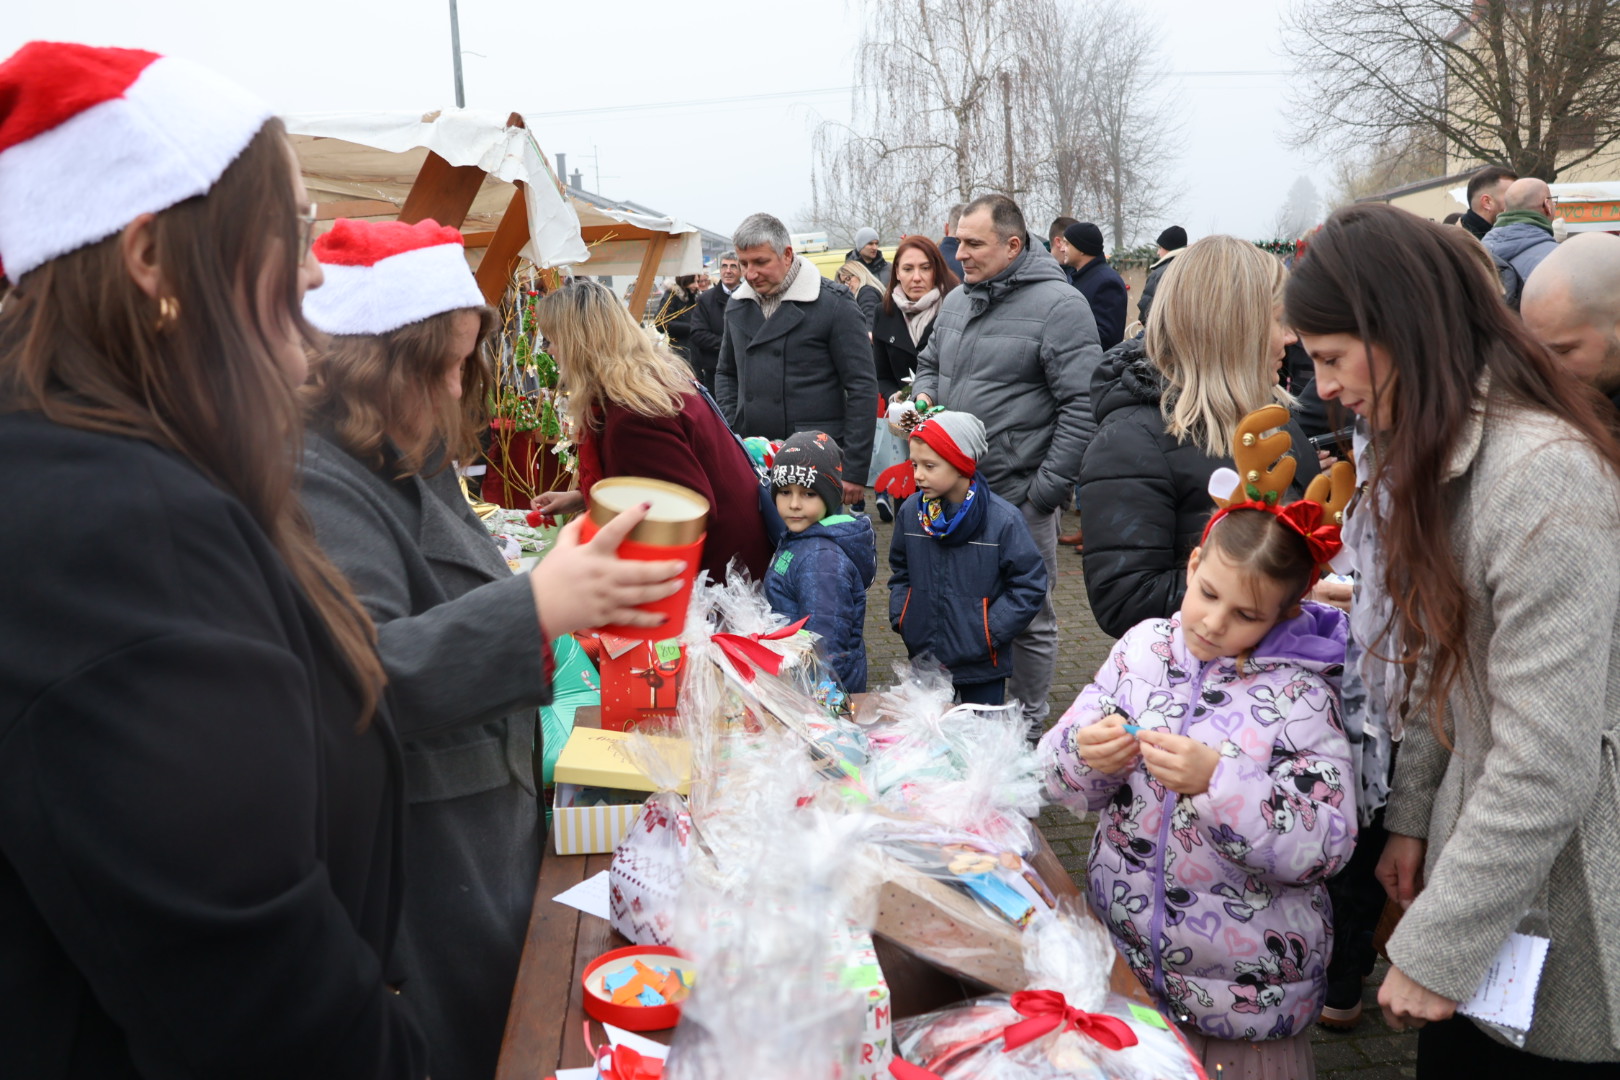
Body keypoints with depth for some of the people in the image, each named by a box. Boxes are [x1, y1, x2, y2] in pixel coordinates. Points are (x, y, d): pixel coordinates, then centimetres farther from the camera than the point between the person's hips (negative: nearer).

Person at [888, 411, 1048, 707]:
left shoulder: (1003, 519, -15)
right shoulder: (911, 511, -1)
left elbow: (1029, 586, -9)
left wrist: (989, 633, -14)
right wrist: (901, 617, 1)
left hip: (982, 665, -4)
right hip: (924, 659, 4)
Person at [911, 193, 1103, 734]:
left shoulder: (1059, 304, -12)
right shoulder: (956, 301, 11)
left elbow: (1082, 405, -16)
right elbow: (929, 363, 28)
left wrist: (1047, 491, -18)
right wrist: (924, 396, 4)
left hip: (1017, 493, -7)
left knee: (1028, 616, 6)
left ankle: (1030, 721, 22)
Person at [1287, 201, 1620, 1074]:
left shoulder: (1544, 474, -26)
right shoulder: (1437, 450, 5)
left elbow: (1546, 763, -27)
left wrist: (1435, 949, -19)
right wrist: (1412, 816, 8)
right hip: (1478, 839, 8)